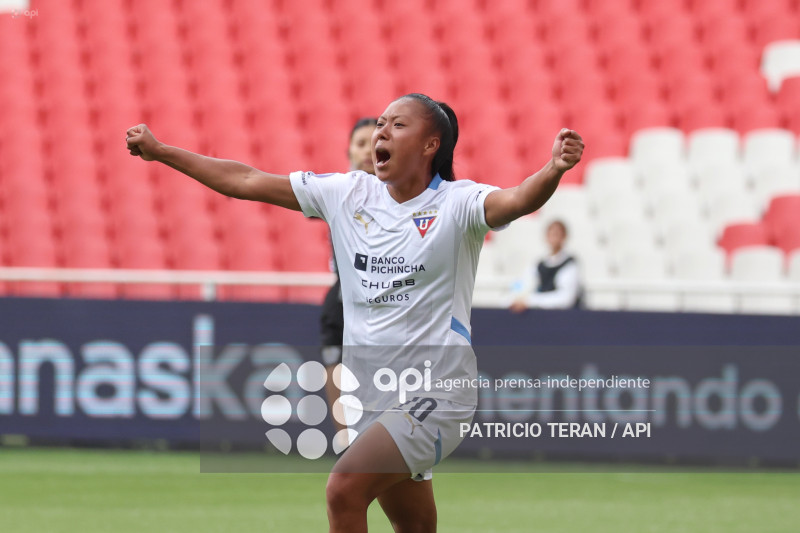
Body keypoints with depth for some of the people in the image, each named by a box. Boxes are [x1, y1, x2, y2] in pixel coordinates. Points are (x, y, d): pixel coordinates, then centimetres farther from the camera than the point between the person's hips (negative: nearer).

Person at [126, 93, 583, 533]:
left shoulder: (455, 204, -10)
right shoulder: (348, 194, 5)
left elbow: (517, 200, -31)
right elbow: (245, 182, 9)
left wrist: (554, 170, -52)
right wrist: (162, 152, 8)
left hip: (436, 394, -6)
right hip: (369, 395, 6)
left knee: (345, 488, -24)